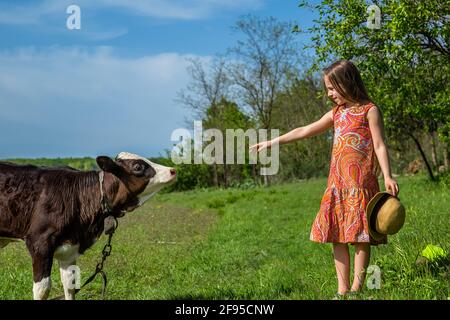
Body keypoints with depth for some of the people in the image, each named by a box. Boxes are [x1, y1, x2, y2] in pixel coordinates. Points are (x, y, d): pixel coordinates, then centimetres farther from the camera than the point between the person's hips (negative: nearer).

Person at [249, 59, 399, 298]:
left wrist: (387, 176, -15)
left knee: (360, 236, -4)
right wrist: (273, 142, 18)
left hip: (361, 183, -6)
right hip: (337, 184, 6)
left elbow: (379, 145, -5)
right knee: (337, 236, 4)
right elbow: (305, 131, 20)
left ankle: (356, 288, 2)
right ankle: (342, 289, 9)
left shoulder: (369, 110, -1)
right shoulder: (337, 113, 17)